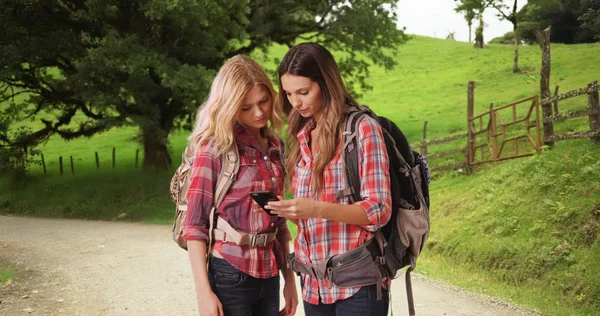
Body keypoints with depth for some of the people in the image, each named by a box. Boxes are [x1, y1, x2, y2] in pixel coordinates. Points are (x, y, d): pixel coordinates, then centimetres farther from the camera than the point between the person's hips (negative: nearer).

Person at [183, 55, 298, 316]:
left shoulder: (276, 147, 8)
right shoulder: (215, 147, -9)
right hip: (229, 276, -5)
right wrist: (203, 292, -16)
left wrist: (289, 278, 12)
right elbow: (195, 223, -11)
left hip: (269, 278, 6)